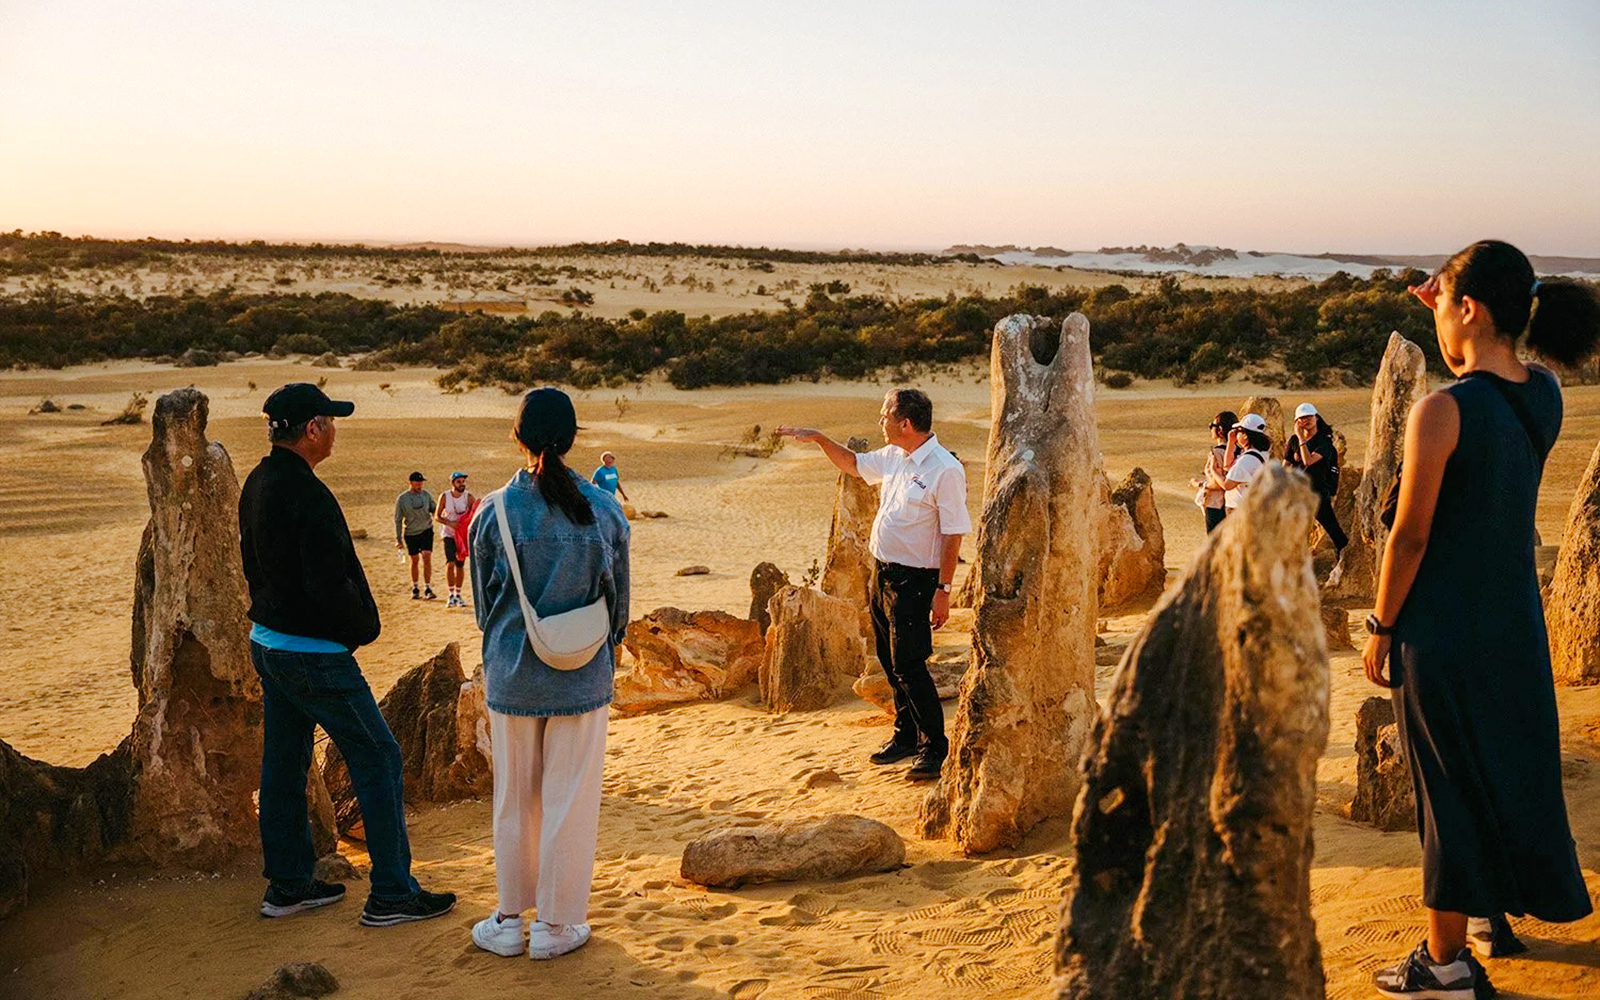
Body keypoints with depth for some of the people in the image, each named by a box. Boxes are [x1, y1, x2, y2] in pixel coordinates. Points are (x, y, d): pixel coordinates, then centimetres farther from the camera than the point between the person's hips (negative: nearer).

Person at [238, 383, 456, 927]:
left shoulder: (257, 484, 7)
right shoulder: (308, 496, -24)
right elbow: (329, 585, -26)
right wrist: (362, 629, -8)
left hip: (266, 642, 10)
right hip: (314, 653, -10)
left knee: (283, 762, 16)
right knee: (378, 760, -1)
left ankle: (287, 884, 27)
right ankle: (391, 894, 4)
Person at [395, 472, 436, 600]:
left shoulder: (427, 495, 0)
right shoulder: (401, 499, -5)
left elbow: (434, 510, 10)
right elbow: (398, 520, 0)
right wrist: (398, 539, 0)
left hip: (426, 531, 0)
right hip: (411, 533, 0)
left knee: (427, 558, -10)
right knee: (414, 561, 8)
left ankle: (427, 588, -5)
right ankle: (415, 588, 23)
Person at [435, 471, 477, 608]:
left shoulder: (469, 497, -4)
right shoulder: (444, 497, -5)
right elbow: (437, 516, 1)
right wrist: (449, 523, -15)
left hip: (463, 534, 1)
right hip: (449, 535, -1)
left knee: (460, 565, 6)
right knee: (450, 563, -14)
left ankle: (458, 595, 18)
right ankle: (451, 596, -10)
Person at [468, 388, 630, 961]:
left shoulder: (494, 511, -9)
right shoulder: (604, 509, -8)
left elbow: (483, 603, 3)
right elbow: (619, 601, 2)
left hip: (512, 678, 1)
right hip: (584, 679, 0)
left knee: (514, 802, 15)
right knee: (571, 802, 10)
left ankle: (510, 922, 27)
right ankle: (557, 925, 21)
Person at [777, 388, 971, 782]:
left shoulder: (945, 470, -17)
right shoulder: (893, 457, 7)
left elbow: (953, 535, -18)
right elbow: (853, 464, 28)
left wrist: (943, 590, -20)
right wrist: (819, 439, 19)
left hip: (914, 579, -9)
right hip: (883, 572, 9)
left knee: (908, 667, -9)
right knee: (891, 663, 16)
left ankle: (934, 747, 3)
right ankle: (905, 737, 30)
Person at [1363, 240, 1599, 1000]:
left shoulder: (1442, 411, -22)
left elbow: (1409, 537, -18)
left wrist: (1380, 628, -7)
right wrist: (1449, 313, 15)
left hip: (1444, 625, -7)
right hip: (1518, 621, 7)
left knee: (1449, 787, 4)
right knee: (1512, 766, 21)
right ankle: (1496, 912, 40)